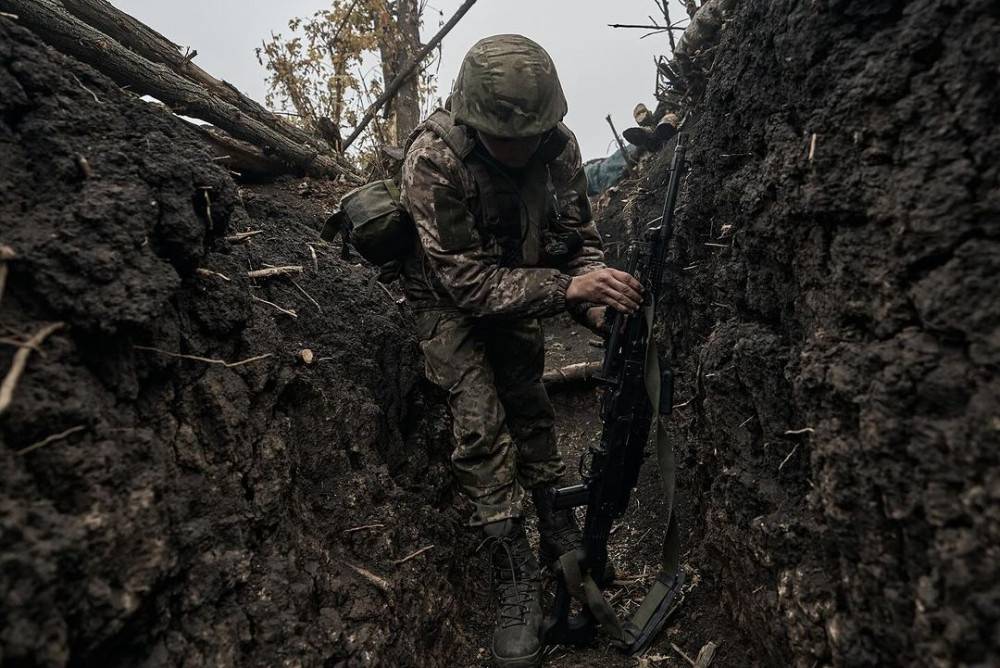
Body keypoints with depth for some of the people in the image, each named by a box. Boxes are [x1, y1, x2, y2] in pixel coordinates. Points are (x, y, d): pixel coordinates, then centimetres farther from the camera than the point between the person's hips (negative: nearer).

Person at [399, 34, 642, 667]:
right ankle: (516, 578, -2)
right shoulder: (433, 159, -33)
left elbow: (581, 240, -8)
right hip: (448, 294, -4)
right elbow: (464, 280, -33)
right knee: (481, 421, -14)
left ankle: (559, 528, 29)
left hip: (514, 286, 4)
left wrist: (598, 300, -29)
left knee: (529, 404, 10)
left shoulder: (559, 145, -18)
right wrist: (565, 288, -43)